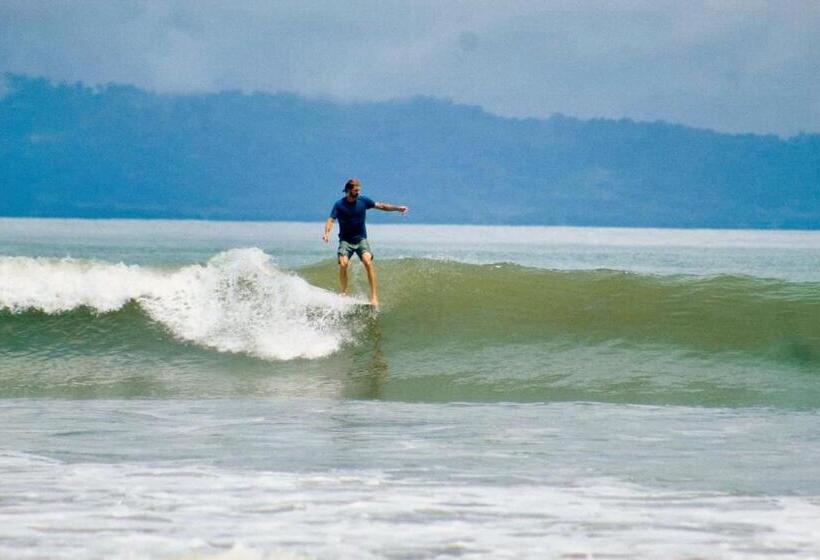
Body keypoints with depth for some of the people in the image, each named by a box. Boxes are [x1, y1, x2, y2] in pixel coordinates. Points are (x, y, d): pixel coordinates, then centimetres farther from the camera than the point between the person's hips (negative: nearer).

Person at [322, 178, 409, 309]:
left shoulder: (363, 201, -3)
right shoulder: (339, 204, -9)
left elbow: (381, 206, 3)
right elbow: (331, 220, -17)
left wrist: (398, 208, -8)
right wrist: (327, 233, -37)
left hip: (361, 239, 1)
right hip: (345, 241, -1)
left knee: (368, 261, -22)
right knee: (343, 264, -24)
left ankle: (374, 297, -26)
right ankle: (343, 294, -6)